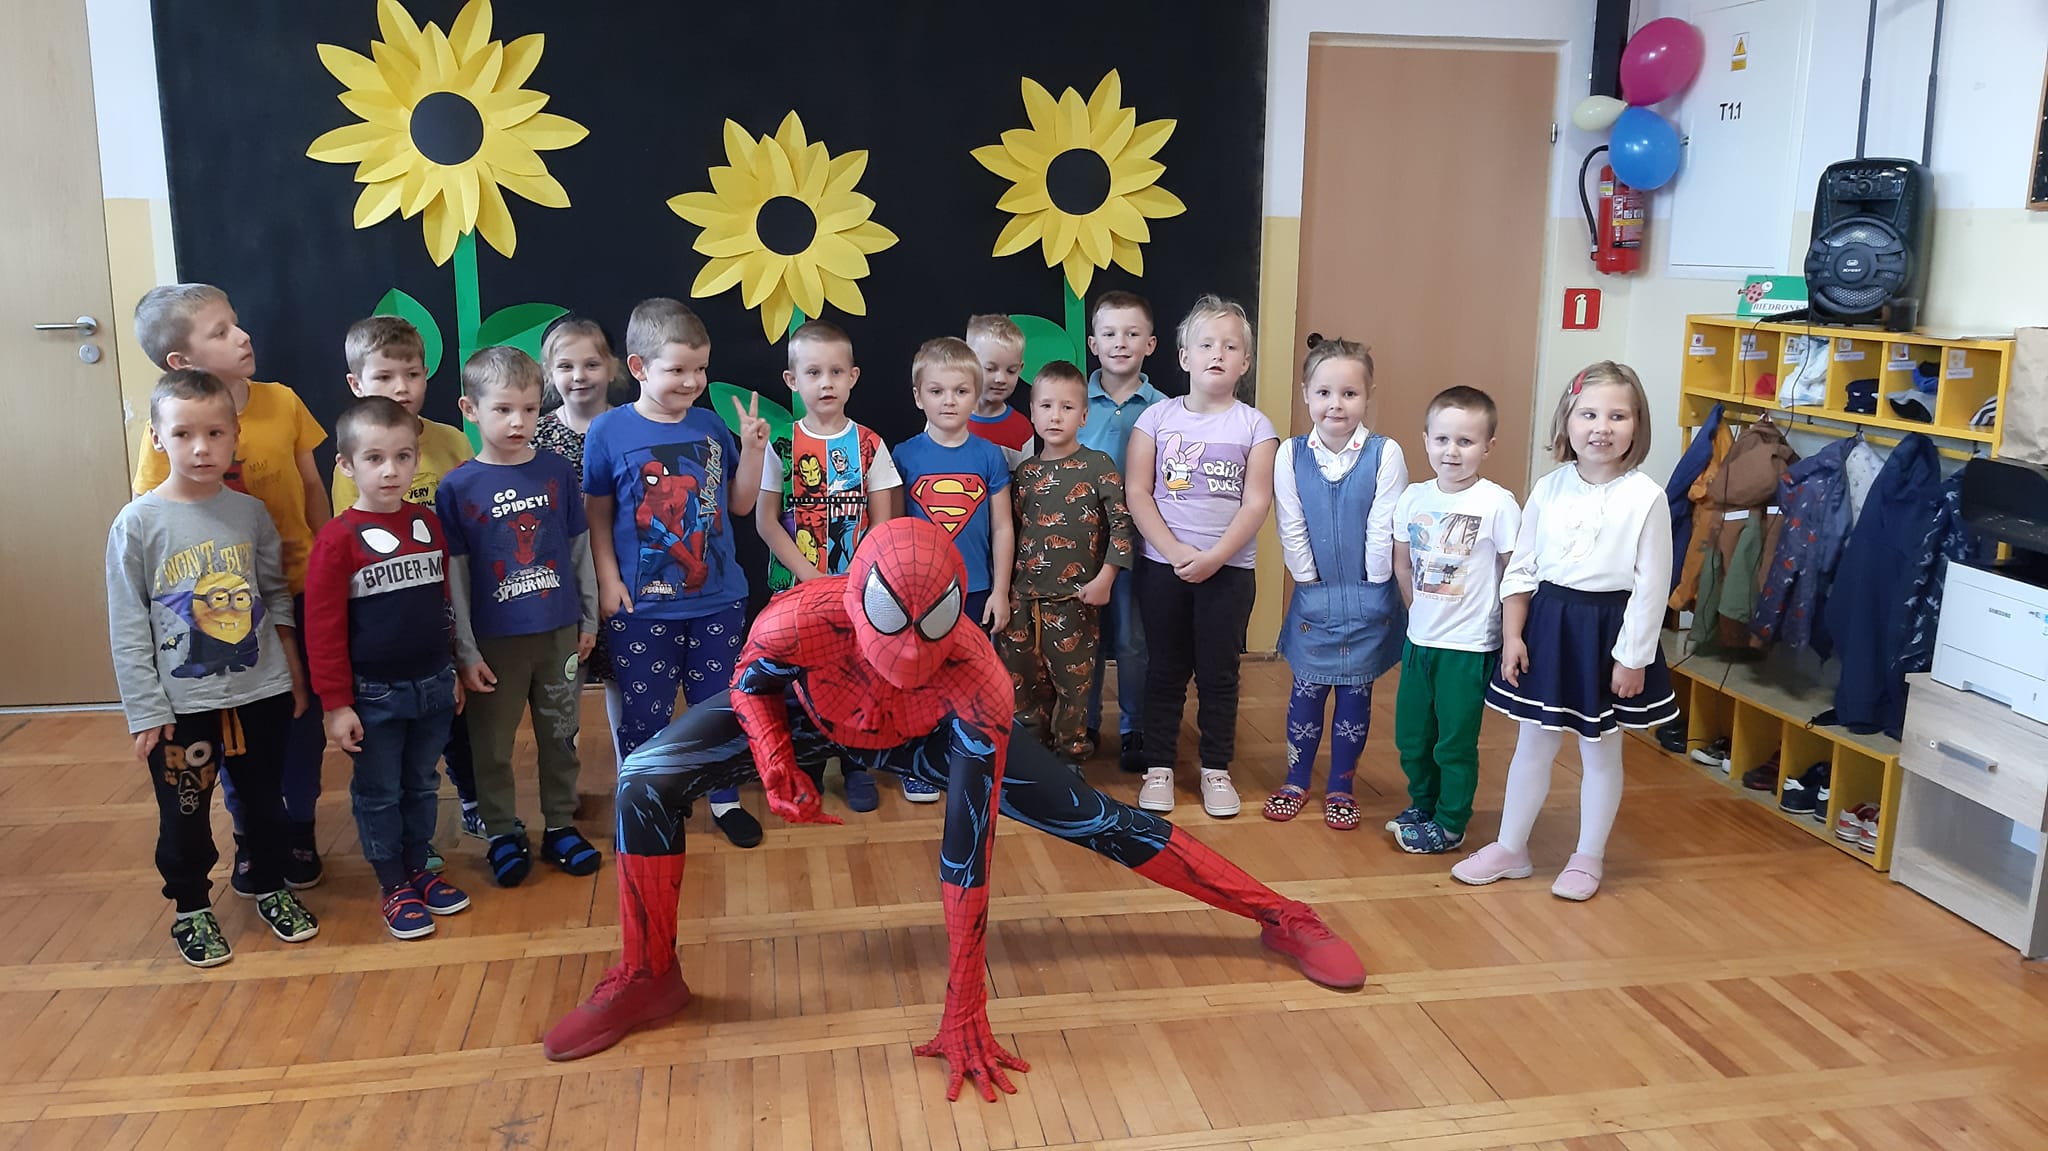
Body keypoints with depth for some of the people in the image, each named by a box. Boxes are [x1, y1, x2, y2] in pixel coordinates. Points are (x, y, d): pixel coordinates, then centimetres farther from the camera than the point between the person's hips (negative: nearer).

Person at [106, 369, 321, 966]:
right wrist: (147, 712, -9)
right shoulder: (138, 524, -10)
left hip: (261, 693, 3)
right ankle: (191, 907, 32)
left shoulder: (250, 512, -1)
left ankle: (272, 888, 37)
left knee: (266, 800, 16)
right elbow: (128, 629, -8)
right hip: (181, 704, -3)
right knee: (184, 815, 11)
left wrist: (293, 672, 7)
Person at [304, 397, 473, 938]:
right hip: (374, 695, -4)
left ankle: (419, 870, 32)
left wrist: (453, 672, 13)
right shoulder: (338, 539, -14)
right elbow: (323, 628, -13)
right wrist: (336, 704, -14)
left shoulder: (428, 524, 2)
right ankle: (395, 888, 23)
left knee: (420, 786, 17)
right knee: (378, 794, 10)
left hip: (432, 685, 5)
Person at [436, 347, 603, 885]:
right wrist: (466, 651, -6)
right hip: (495, 639, -2)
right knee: (492, 743, 9)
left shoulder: (557, 471, -1)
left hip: (559, 631, 2)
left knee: (559, 734, 13)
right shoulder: (457, 487, -7)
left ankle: (560, 824, 29)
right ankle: (503, 833, 27)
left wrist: (589, 618, 8)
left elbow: (579, 549, 6)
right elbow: (452, 577, -5)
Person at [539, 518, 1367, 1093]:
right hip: (808, 711, 1)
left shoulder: (978, 684, -41)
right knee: (645, 782, -18)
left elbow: (968, 854, -38)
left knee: (1094, 819, -6)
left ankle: (1280, 917, 12)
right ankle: (647, 980, 3)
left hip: (931, 733, -1)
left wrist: (965, 1015, -35)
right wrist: (775, 767, -33)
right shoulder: (798, 622, -41)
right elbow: (750, 685, -13)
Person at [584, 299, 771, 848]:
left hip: (718, 599, 3)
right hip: (643, 606, -3)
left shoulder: (711, 426, 0)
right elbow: (597, 516, -2)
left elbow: (740, 504, 7)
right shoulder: (609, 431, -9)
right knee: (644, 713, 9)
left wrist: (752, 448, -5)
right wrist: (608, 581, -7)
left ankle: (725, 798, 33)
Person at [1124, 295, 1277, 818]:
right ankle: (1159, 766, 21)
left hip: (1228, 569, -1)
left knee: (1218, 672, 8)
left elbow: (1256, 504, -7)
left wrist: (1213, 558, -17)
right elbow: (1137, 492, -5)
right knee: (1165, 669, 9)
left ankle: (1216, 769, 21)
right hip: (1163, 565, 1)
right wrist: (1175, 550, -16)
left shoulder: (1254, 426, -2)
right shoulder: (1157, 417, 0)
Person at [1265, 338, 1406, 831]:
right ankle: (1296, 780, 26)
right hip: (1313, 597, 1)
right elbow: (1291, 529, -4)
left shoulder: (1385, 454, -13)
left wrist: (1370, 588, -8)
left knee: (1356, 692, 10)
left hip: (1369, 600, -1)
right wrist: (1311, 581, -4)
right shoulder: (1291, 454, -6)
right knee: (1307, 689, 10)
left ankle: (1340, 787, 24)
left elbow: (1385, 531, -11)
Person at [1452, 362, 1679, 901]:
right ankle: (1510, 849, 26)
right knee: (1533, 743, 13)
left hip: (1607, 630, -3)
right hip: (1548, 624, 3)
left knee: (1600, 751, 12)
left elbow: (1651, 585, -10)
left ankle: (1587, 859, 27)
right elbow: (1521, 570, 5)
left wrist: (1633, 657, -10)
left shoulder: (1646, 498, -11)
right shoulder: (1548, 489, 0)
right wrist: (1512, 636, -1)